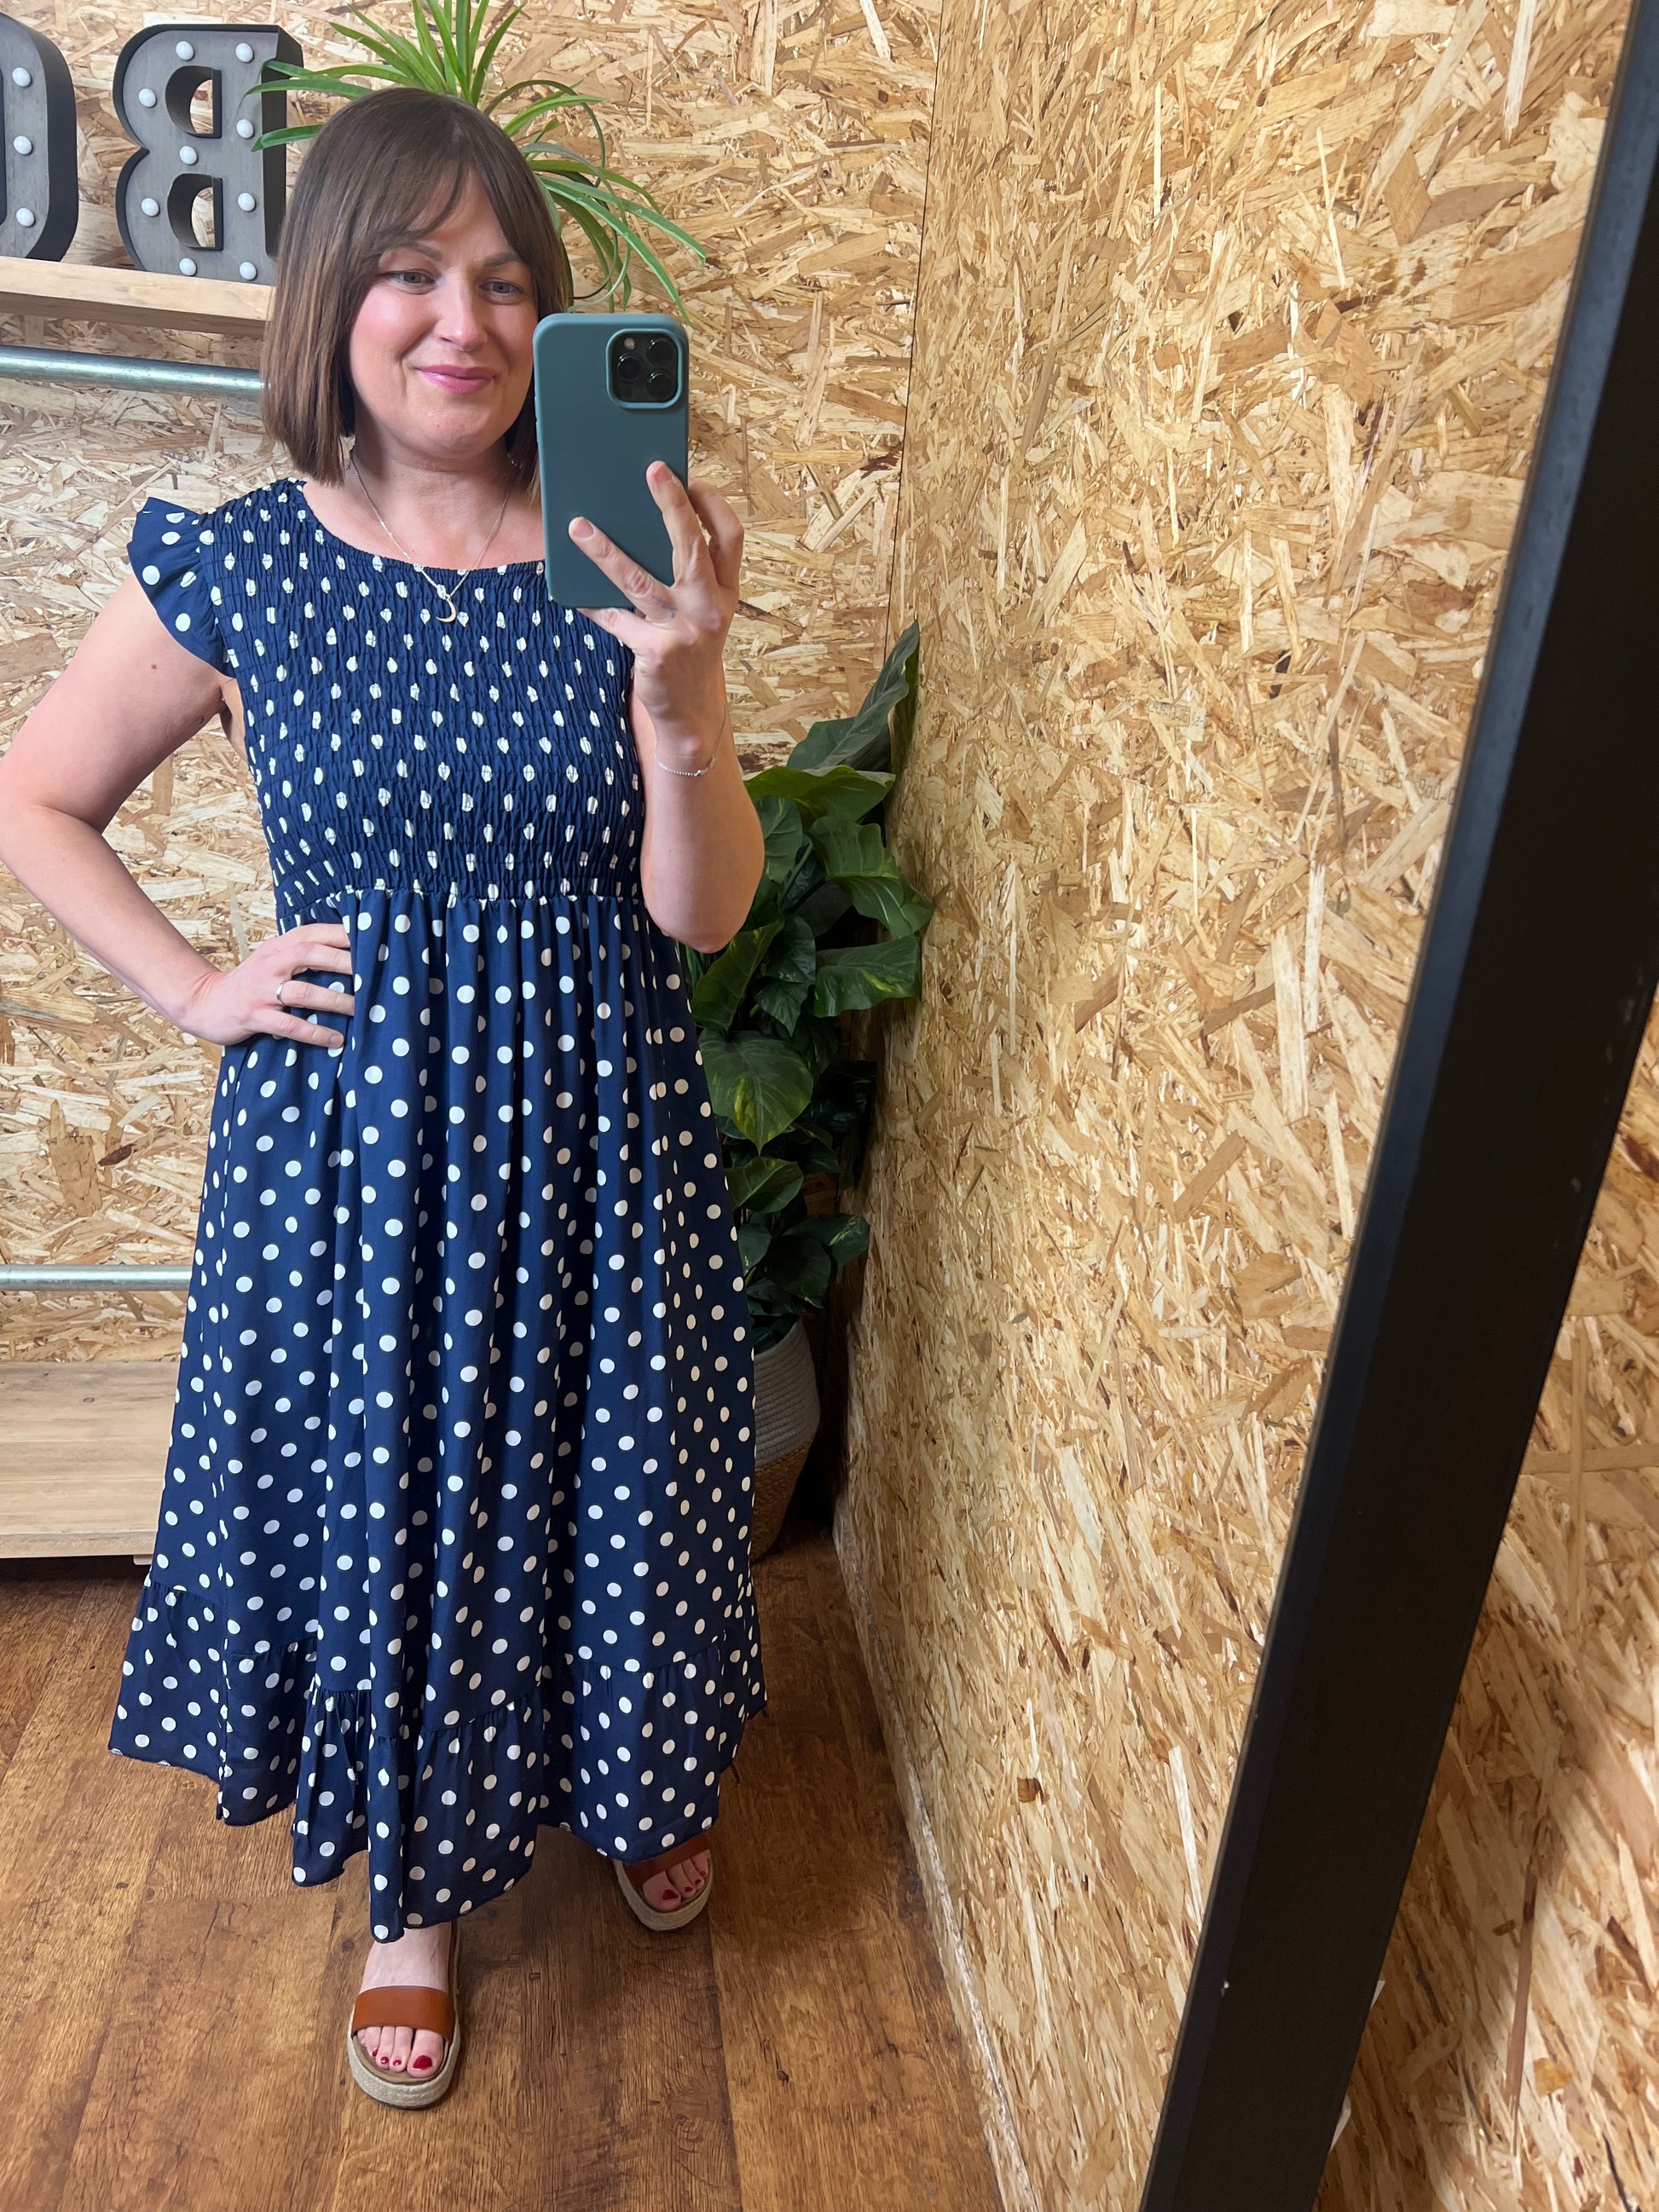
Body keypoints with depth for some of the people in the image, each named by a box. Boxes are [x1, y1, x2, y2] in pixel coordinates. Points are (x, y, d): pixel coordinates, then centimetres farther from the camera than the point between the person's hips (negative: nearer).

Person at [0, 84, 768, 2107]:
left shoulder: (625, 566, -3)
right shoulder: (231, 569, -4)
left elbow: (702, 915, -8)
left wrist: (680, 692, -23)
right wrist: (197, 991, -2)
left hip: (592, 1127, 1)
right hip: (351, 1129, 0)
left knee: (597, 1481, 16)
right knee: (376, 1501, 14)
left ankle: (630, 1786, 50)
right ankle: (416, 1885, 43)